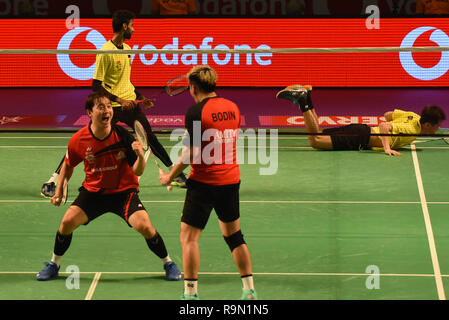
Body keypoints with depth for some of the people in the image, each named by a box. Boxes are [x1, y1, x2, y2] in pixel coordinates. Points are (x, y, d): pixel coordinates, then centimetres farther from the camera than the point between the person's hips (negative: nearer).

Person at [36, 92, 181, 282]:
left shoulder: (122, 135, -18)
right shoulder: (78, 140, -13)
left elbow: (138, 171, -16)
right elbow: (68, 165, 9)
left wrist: (140, 156, -35)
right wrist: (59, 190, 5)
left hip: (124, 191, -2)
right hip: (93, 191, 2)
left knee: (145, 226, -21)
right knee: (67, 222, -16)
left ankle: (168, 263, 5)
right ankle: (54, 265, 10)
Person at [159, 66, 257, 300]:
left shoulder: (196, 112, -14)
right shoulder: (232, 107, 5)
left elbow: (190, 153, -15)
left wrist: (170, 176, -5)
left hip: (204, 182, -7)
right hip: (231, 179, 7)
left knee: (188, 237, 1)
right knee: (234, 235, 17)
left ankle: (190, 293, -2)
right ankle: (249, 290, 19)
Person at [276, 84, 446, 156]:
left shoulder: (414, 116, 8)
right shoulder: (411, 130, -19)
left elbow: (388, 115, 22)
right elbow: (384, 125, -32)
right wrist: (387, 148, -37)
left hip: (361, 129, 9)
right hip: (361, 138, -9)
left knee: (317, 135, 13)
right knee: (316, 140, -16)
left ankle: (306, 97, 9)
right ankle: (303, 102, -14)